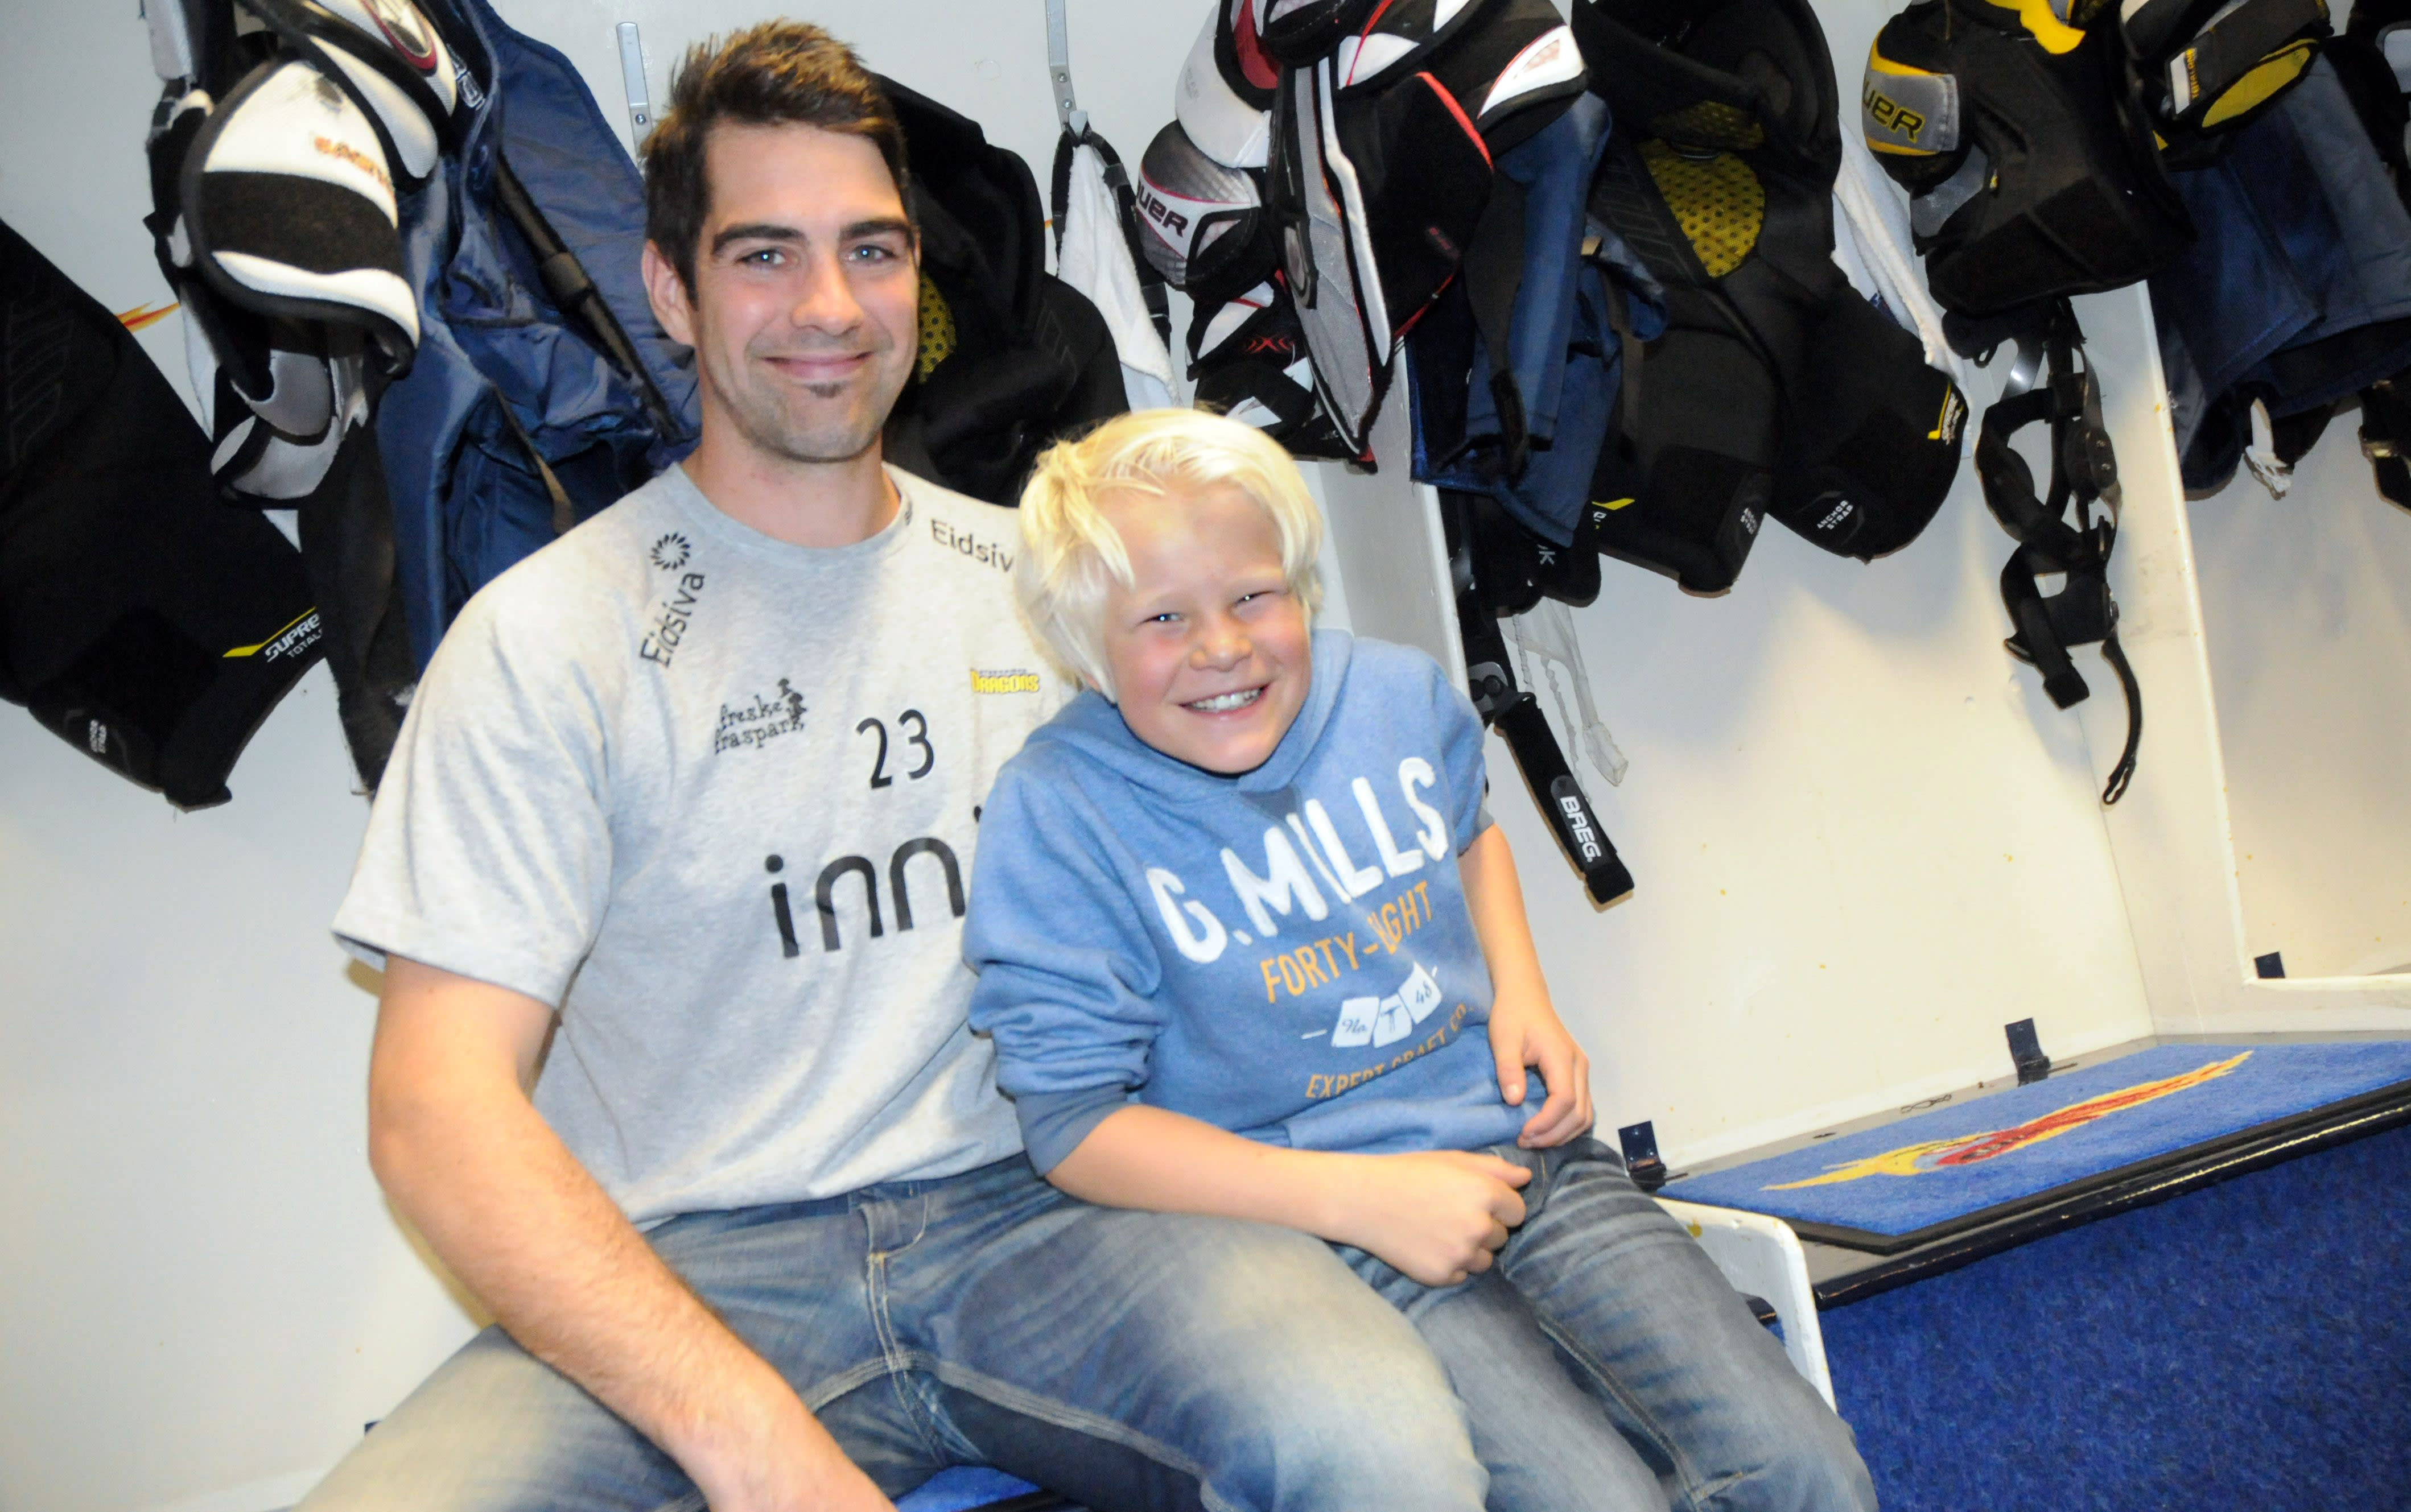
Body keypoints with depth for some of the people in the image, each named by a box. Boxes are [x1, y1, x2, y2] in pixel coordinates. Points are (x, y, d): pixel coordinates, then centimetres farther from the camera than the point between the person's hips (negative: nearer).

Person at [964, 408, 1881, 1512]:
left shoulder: (1402, 694, 2)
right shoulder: (1056, 812, -13)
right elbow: (1076, 1125, -13)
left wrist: (1522, 994, 7)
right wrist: (1364, 1199, -18)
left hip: (1527, 1156, 5)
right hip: (1314, 1242, -4)